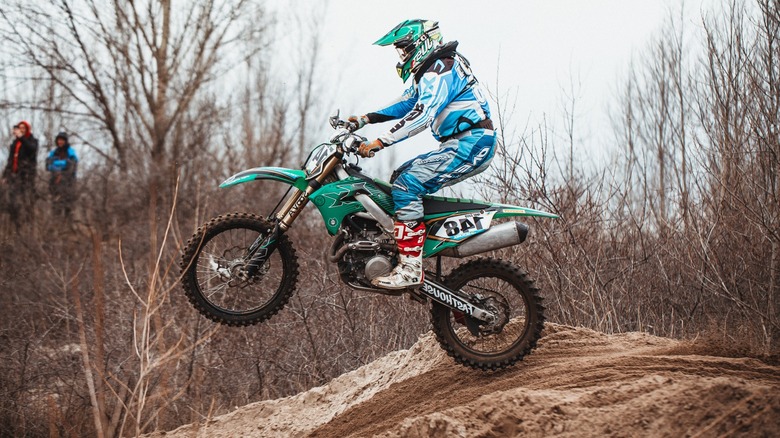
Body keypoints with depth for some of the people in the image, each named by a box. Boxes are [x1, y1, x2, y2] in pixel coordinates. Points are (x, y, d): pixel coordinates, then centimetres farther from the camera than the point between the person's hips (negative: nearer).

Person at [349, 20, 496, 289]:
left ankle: (410, 268, -25)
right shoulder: (431, 71, 20)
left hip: (470, 144, -11)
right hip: (459, 145, 11)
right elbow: (407, 103, 28)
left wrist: (379, 143, -28)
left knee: (407, 184, -20)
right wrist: (365, 120, 18)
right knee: (400, 177, 15)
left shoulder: (440, 69, -14)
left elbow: (422, 115, -25)